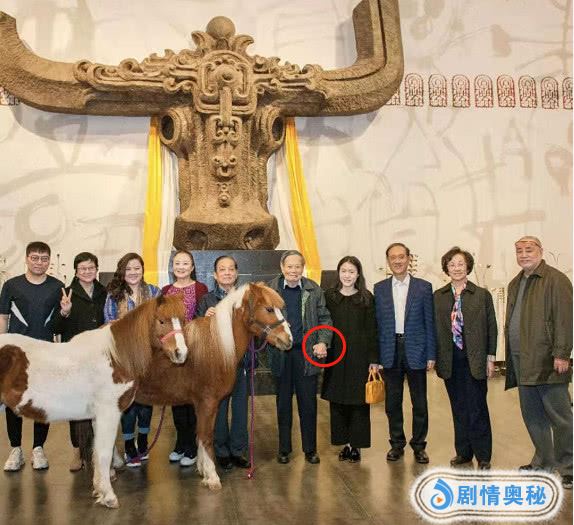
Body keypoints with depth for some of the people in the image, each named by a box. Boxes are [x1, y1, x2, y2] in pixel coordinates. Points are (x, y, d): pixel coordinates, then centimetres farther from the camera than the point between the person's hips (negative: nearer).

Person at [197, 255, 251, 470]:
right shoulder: (207, 299, 1)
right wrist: (205, 318, -19)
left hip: (241, 361, 2)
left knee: (241, 407, 8)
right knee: (218, 407, 7)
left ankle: (238, 451, 22)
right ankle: (222, 452, 21)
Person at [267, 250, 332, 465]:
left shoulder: (314, 290, 3)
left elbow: (324, 318, 5)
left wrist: (323, 342, -9)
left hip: (307, 352, 0)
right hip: (281, 354, 0)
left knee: (308, 403, 6)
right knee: (283, 403, 11)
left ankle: (310, 449, 19)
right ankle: (284, 449, 23)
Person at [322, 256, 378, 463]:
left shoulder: (367, 298, 1)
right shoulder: (328, 297, 4)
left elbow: (372, 331, 0)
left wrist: (374, 359, -4)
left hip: (360, 357, -1)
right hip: (335, 357, 2)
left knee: (359, 401, 2)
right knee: (337, 401, 6)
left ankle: (356, 445, 13)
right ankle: (345, 443, 19)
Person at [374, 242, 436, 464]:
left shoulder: (423, 287, 1)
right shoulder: (379, 288, 6)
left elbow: (429, 323, 1)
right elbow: (377, 324, 6)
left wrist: (431, 355, -4)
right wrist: (375, 356, 1)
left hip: (415, 351, -1)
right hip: (390, 352, 2)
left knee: (419, 402, 5)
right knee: (392, 402, 9)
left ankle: (419, 445, 19)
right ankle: (397, 444, 22)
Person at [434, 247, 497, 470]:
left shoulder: (482, 294, 0)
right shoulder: (438, 296, 6)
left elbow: (491, 327, 2)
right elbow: (435, 328, 6)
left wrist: (490, 357, -2)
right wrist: (435, 358, 2)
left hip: (474, 359, -2)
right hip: (450, 360, 2)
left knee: (477, 408, 1)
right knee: (458, 408, 11)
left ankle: (483, 456, 13)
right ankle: (463, 452, 23)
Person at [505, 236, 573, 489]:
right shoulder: (515, 284, 16)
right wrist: (511, 358, 13)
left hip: (547, 362, -7)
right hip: (523, 363, 8)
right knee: (532, 416, 15)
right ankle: (543, 461, 28)